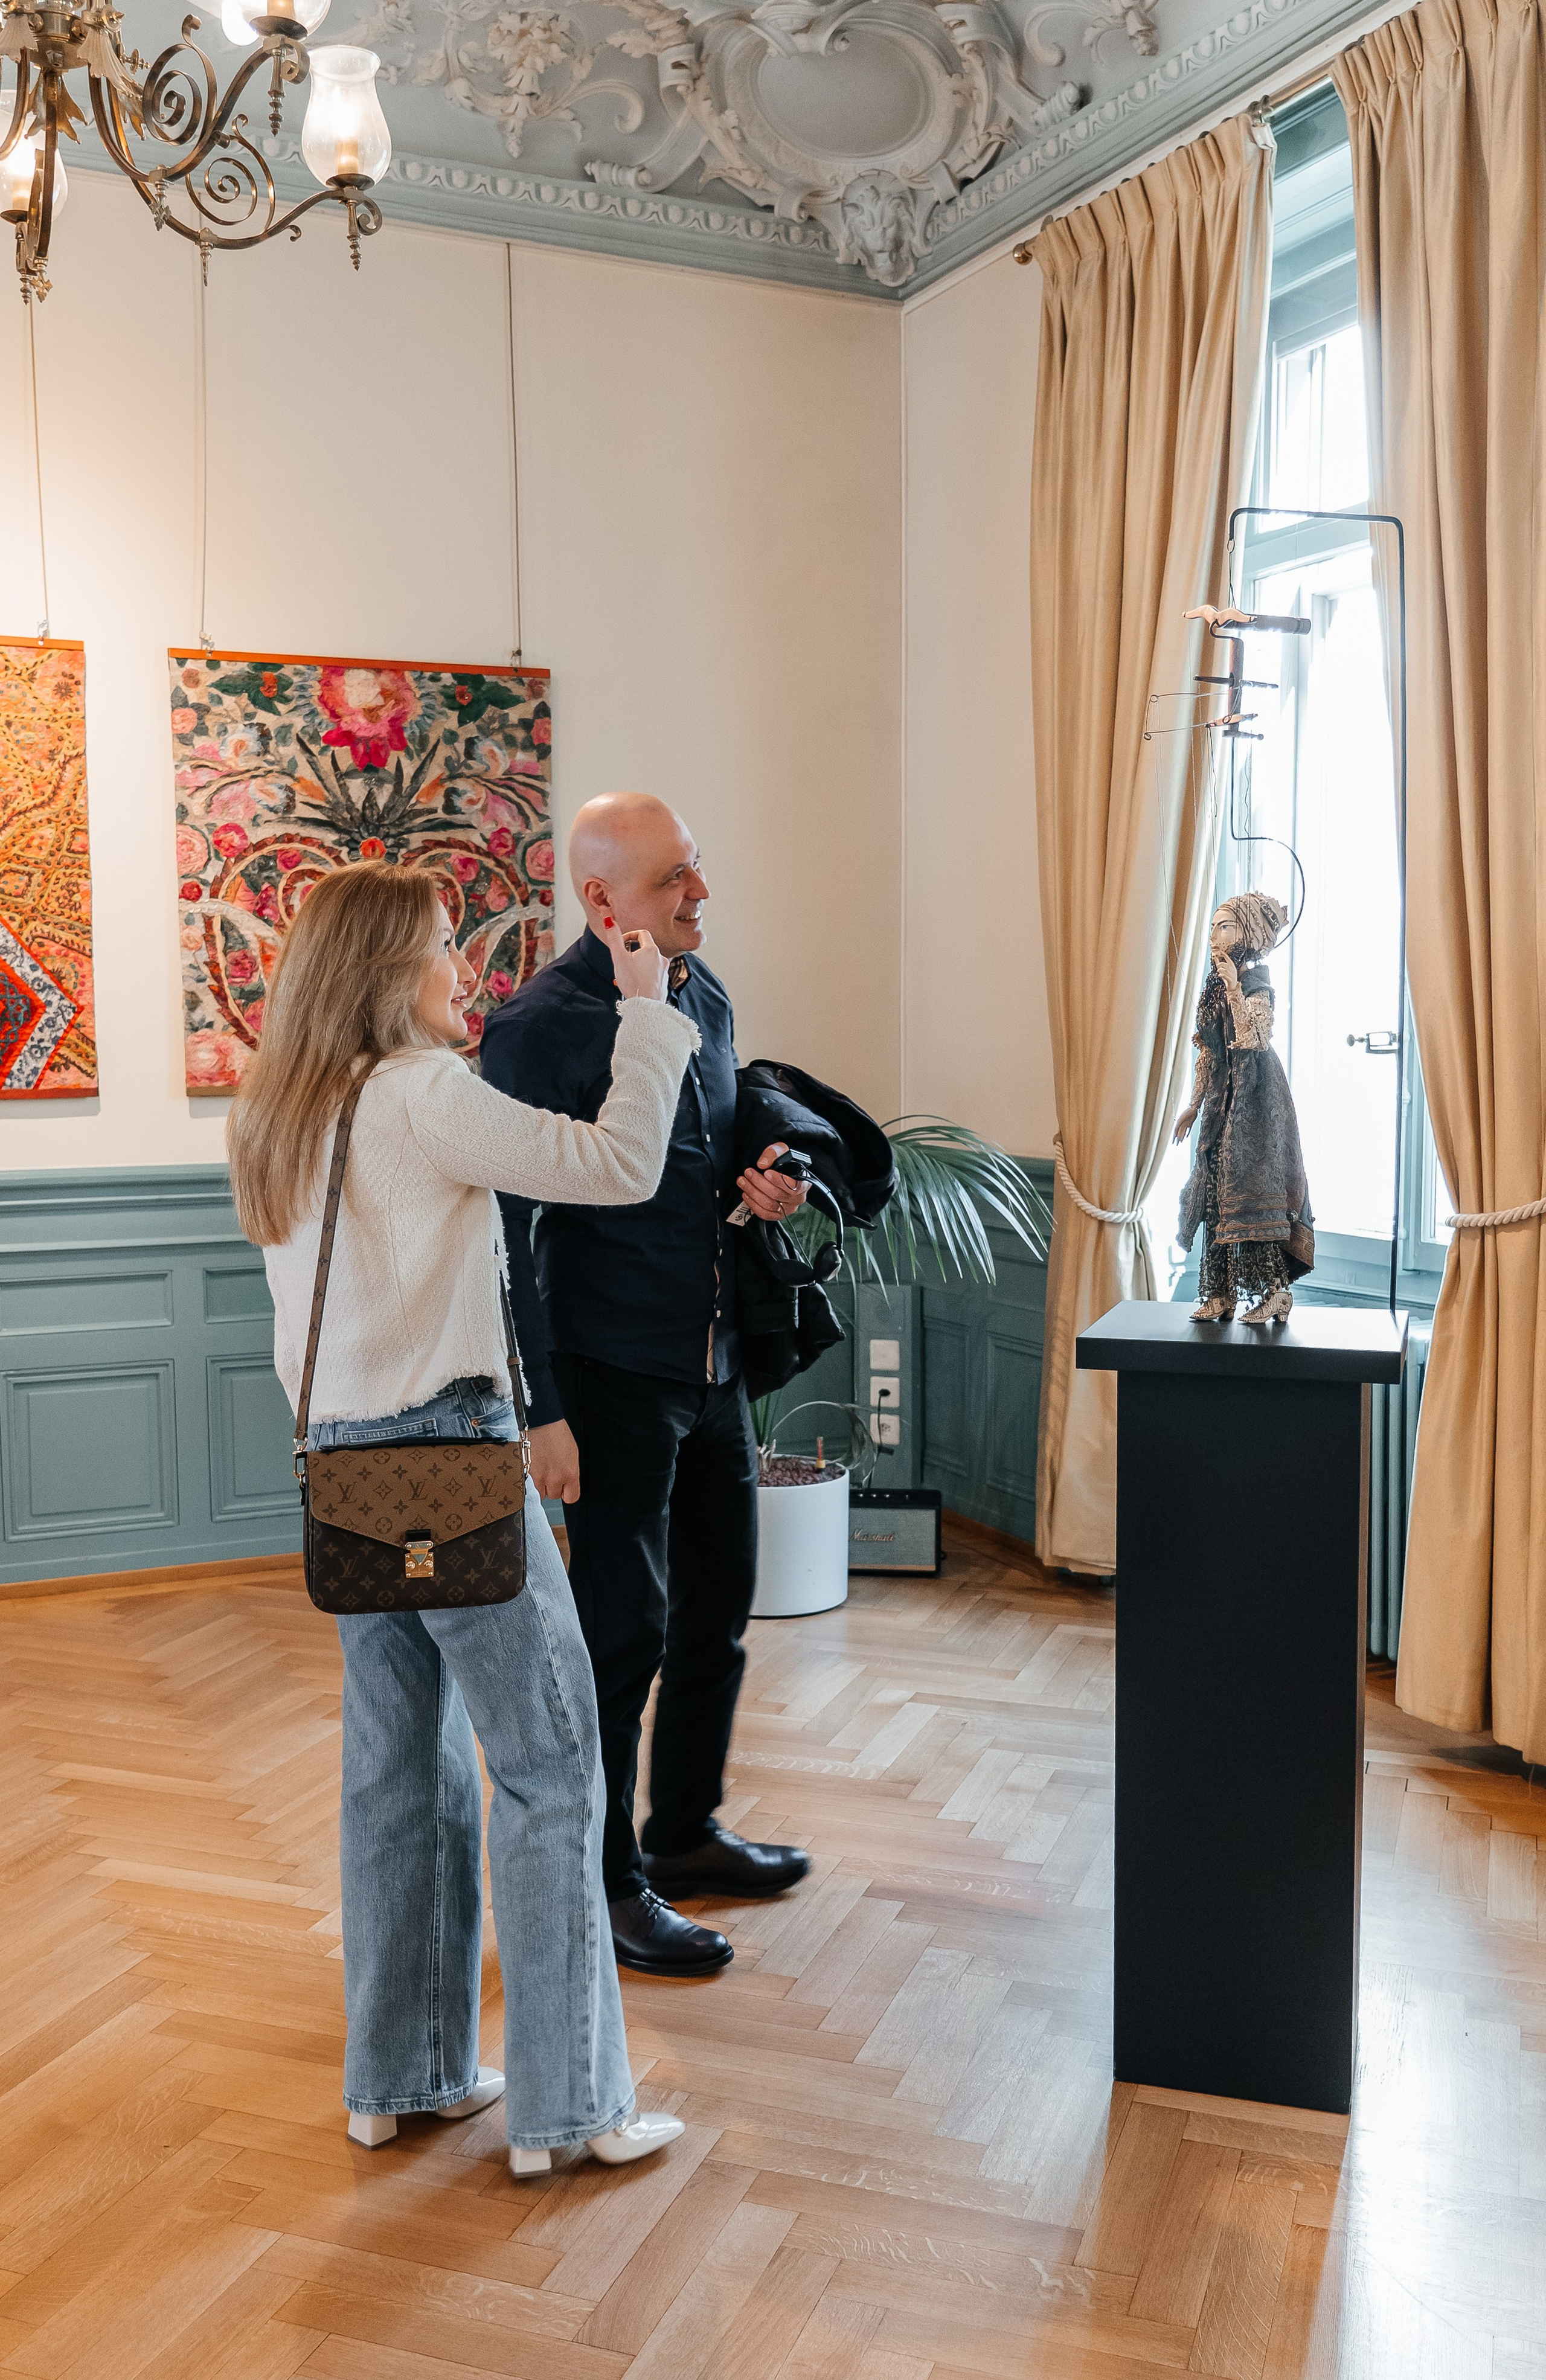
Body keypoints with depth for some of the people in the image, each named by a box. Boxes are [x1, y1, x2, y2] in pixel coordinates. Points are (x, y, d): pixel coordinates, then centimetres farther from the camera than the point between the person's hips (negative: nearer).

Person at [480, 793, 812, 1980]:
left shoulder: (703, 993, 9)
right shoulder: (540, 1026, -15)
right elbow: (509, 1232, -16)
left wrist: (764, 1182, 0)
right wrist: (541, 1410, -18)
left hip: (715, 1358, 8)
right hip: (614, 1376, -8)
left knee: (718, 1604, 18)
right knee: (623, 1626, 1)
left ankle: (685, 1830, 37)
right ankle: (606, 1883, 18)